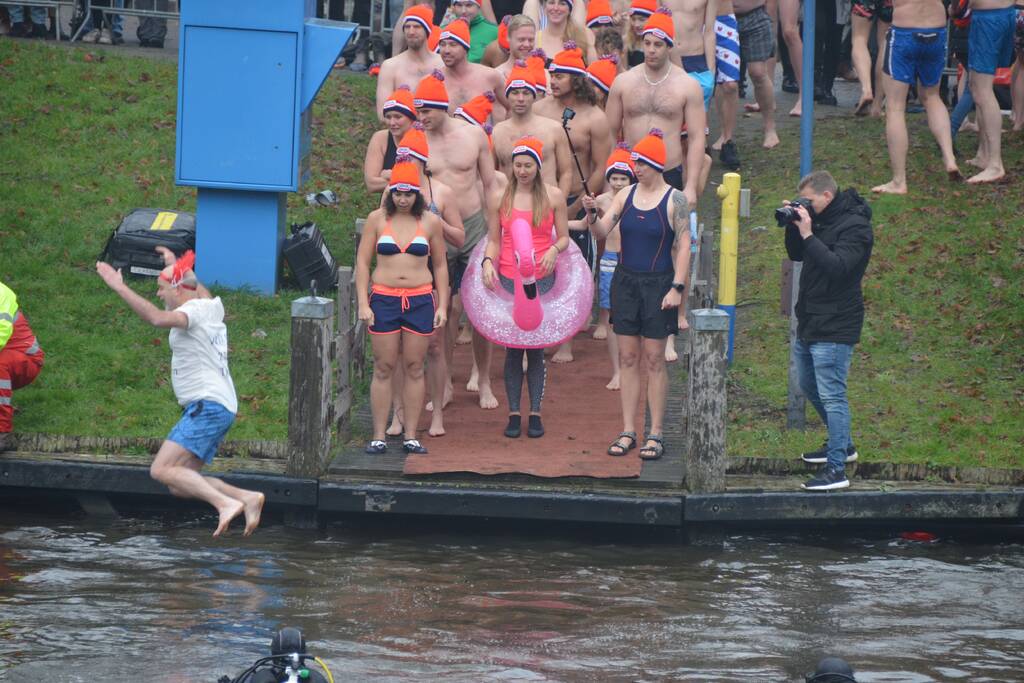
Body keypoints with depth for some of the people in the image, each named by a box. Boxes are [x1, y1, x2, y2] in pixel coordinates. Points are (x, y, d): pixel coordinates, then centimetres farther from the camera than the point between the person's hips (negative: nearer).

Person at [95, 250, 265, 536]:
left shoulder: (192, 312, -9)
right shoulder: (211, 306, 18)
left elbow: (157, 318, -31)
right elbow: (200, 290, 45)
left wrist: (119, 287, -27)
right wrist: (176, 265, 55)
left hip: (207, 406, -10)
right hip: (223, 408, 10)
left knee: (161, 470, -20)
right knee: (180, 486, 8)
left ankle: (225, 503, -31)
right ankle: (246, 497, -4)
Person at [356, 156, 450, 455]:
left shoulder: (430, 222, 4)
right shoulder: (377, 219, 3)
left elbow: (440, 266, 12)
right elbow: (362, 262, 4)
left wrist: (442, 306, 6)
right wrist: (363, 304, -3)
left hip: (421, 301, 1)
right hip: (384, 299, -1)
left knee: (414, 368, 3)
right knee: (383, 368, 0)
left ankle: (410, 436, 8)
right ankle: (379, 436, 3)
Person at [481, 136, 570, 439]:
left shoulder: (553, 196, 4)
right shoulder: (499, 197, 5)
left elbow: (564, 237, 8)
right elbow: (494, 241, 8)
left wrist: (554, 250, -14)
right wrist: (488, 263, -11)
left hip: (541, 279, 0)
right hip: (508, 279, 0)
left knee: (536, 347, 1)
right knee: (512, 348, 0)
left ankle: (535, 414, 9)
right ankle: (514, 414, 7)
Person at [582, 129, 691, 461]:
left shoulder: (675, 200, -5)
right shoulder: (626, 195, 6)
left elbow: (684, 246, -7)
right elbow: (601, 231, 1)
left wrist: (677, 287, -13)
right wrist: (591, 214, -20)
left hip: (658, 283, -4)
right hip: (626, 281, 4)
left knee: (654, 359, -2)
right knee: (628, 357, 5)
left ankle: (655, 434, 3)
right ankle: (628, 431, 10)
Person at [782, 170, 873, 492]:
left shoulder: (854, 226, -17)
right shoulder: (820, 219, 10)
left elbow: (836, 266, -29)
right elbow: (796, 255, 17)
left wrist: (808, 235, -27)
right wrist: (793, 226, 0)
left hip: (834, 327, -10)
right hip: (809, 321, 10)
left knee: (831, 395, -11)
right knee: (810, 387, 23)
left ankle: (836, 469, -11)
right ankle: (843, 445, 39)